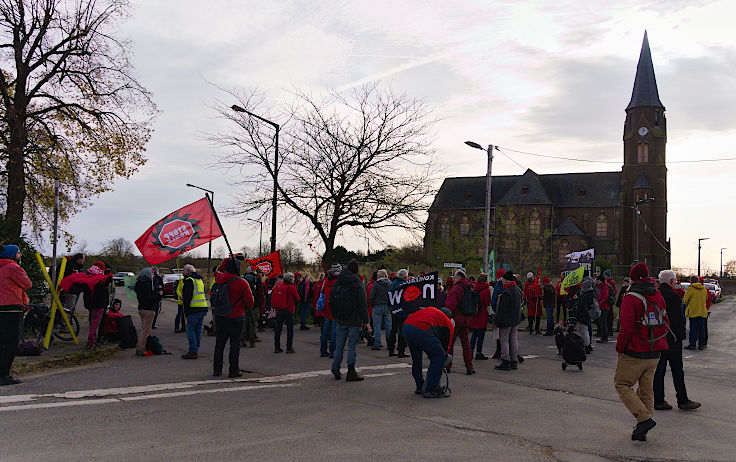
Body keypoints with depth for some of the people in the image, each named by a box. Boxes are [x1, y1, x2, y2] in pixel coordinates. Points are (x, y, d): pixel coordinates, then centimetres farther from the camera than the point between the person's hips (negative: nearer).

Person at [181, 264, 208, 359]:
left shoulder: (189, 280, -9)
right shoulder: (200, 280, 19)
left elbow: (187, 296, -13)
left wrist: (186, 310, -7)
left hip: (194, 309, -9)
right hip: (203, 307, 9)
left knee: (190, 330, -3)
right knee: (198, 330, 12)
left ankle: (193, 352, -5)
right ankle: (196, 350, 16)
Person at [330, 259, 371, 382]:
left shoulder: (338, 283, 3)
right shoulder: (359, 285, -11)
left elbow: (331, 301, 9)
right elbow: (363, 305, -12)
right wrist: (366, 322, -9)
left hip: (340, 320, 4)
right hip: (354, 321, -4)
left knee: (339, 345, 12)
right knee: (352, 345, 2)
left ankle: (336, 370, 16)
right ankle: (351, 372, 2)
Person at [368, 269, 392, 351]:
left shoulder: (376, 284, -8)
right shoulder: (390, 284, 4)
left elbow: (372, 296, -9)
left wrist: (372, 305, 5)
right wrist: (390, 305, 13)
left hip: (378, 306, -4)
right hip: (387, 307, 4)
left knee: (377, 326, 0)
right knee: (388, 326, 10)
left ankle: (377, 344, -1)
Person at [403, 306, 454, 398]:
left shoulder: (431, 310, 37)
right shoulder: (449, 324, 21)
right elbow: (446, 345, 26)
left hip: (406, 326, 7)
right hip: (422, 330, -7)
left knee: (416, 359, 26)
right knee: (439, 357, 9)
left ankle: (420, 387, 36)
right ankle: (430, 390, 9)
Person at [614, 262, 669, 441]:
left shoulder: (631, 298, -15)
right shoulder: (658, 296, 6)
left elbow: (626, 328, -19)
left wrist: (619, 349, -6)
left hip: (634, 353, -7)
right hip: (654, 353, 7)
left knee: (622, 384, 6)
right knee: (646, 390, 13)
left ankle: (644, 418, -9)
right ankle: (641, 430, 15)